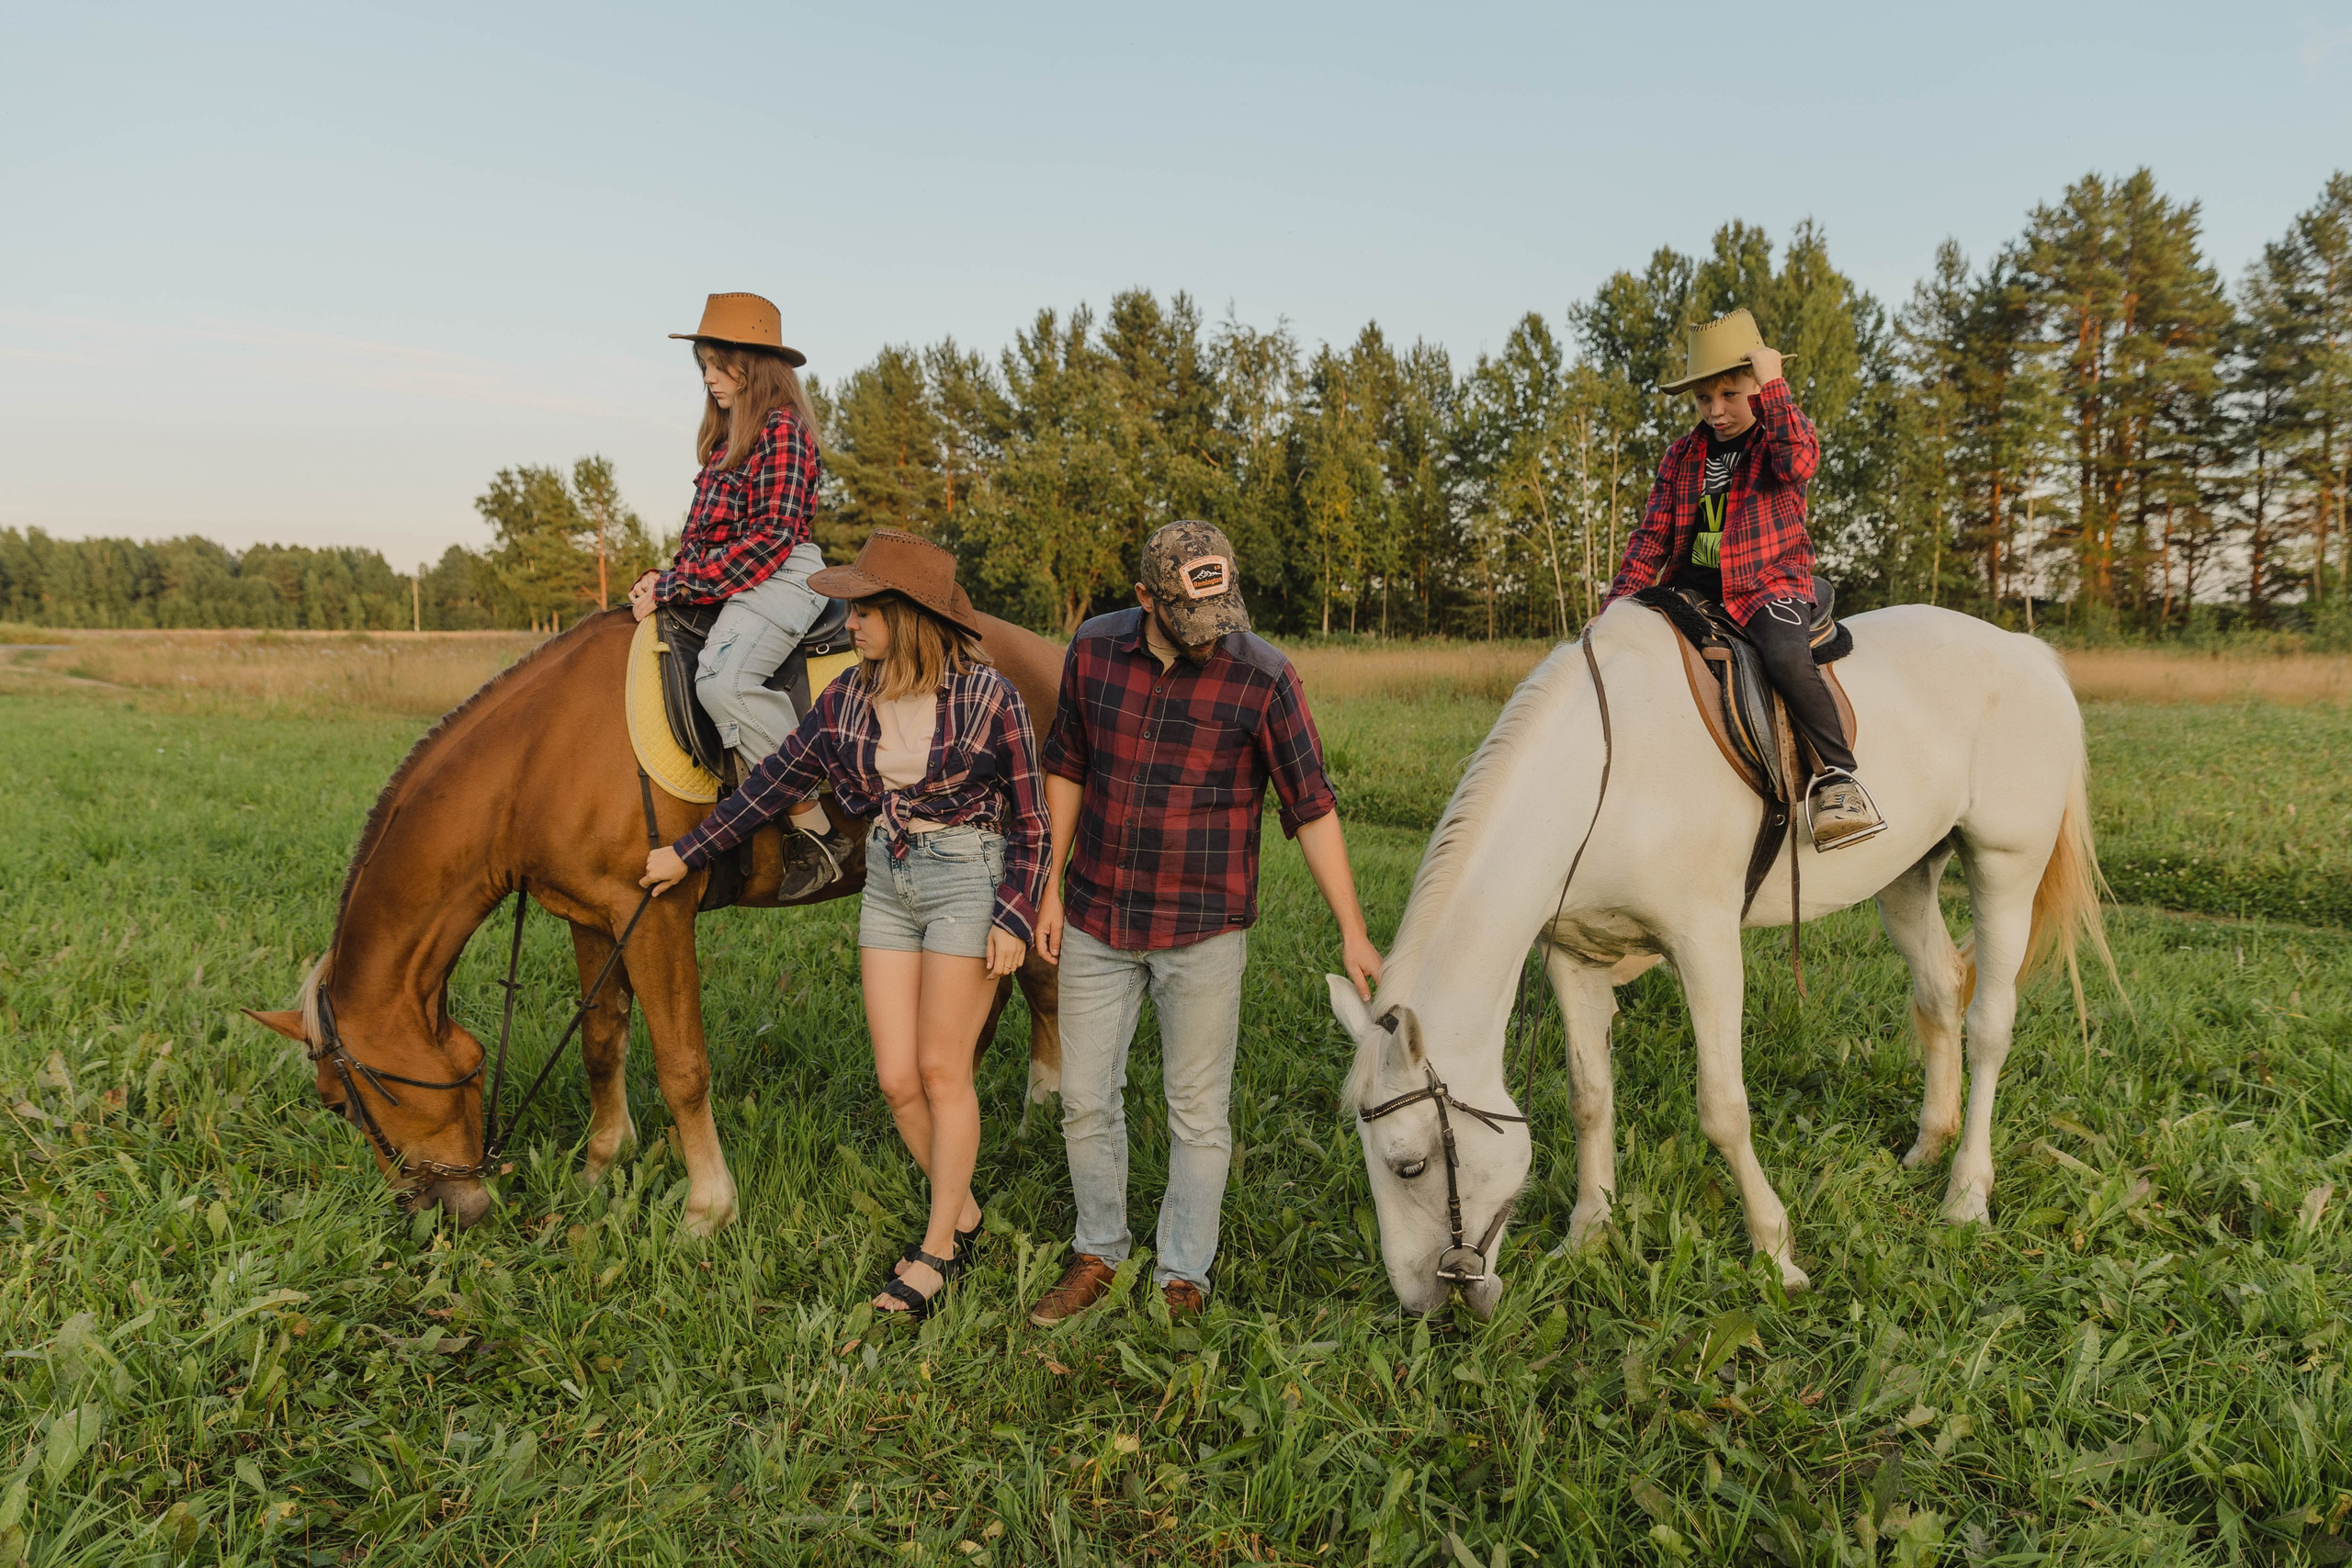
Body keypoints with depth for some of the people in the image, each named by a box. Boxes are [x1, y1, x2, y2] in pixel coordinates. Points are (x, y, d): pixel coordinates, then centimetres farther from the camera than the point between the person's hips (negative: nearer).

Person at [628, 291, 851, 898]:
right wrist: (668, 580, 2)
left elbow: (770, 534, -18)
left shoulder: (782, 428, -10)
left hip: (780, 577, -11)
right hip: (721, 581, 11)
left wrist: (680, 584, -19)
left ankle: (817, 832, -26)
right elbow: (705, 526, 20)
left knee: (722, 679, -33)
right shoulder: (728, 432, 20)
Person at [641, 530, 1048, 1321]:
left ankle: (938, 1248, 19)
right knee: (897, 1079, 5)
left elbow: (1030, 822, -6)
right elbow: (774, 780, 10)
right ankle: (963, 1211, 29)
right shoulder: (848, 697, 2)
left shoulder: (989, 697, -12)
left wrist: (1013, 919, -13)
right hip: (887, 881, 5)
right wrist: (686, 853, 13)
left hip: (968, 882, -5)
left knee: (942, 1073, 1)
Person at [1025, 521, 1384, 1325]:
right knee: (1085, 1098, 12)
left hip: (1203, 932, -3)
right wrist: (1052, 886, 8)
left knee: (1197, 1111, 8)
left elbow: (1312, 808, -10)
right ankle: (1097, 1255, 32)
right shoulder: (1094, 650, -4)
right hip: (1097, 919, 3)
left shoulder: (1263, 678, -14)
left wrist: (1353, 935, -11)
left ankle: (1182, 1278, 26)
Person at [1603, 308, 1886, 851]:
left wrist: (1773, 385, -18)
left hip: (1768, 583, -5)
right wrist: (1619, 601, 0)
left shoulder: (1787, 434, 3)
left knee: (1787, 656, -34)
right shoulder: (1682, 456, 13)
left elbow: (1797, 463, -23)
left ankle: (1837, 775, -24)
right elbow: (1654, 534, 12)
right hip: (1693, 588, 5)